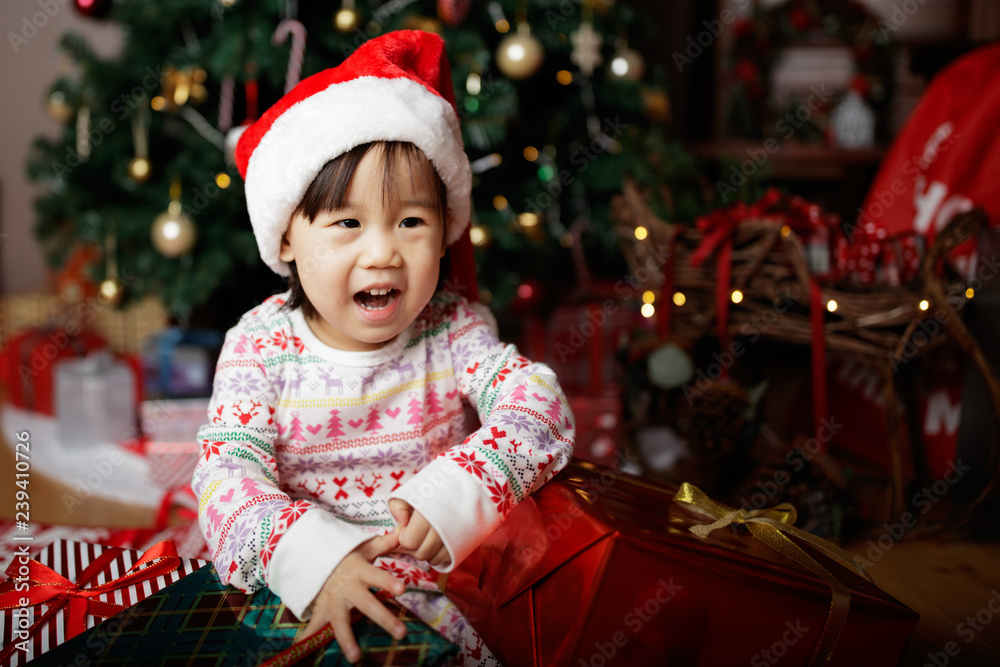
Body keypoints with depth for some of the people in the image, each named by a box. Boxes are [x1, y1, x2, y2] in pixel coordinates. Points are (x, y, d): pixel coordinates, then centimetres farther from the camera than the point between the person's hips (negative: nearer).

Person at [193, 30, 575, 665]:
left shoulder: (451, 327, -6)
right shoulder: (261, 345, -8)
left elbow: (540, 402, -15)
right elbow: (226, 470, -16)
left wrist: (457, 494, -33)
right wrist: (309, 557, -34)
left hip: (440, 583, 0)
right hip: (298, 586, 0)